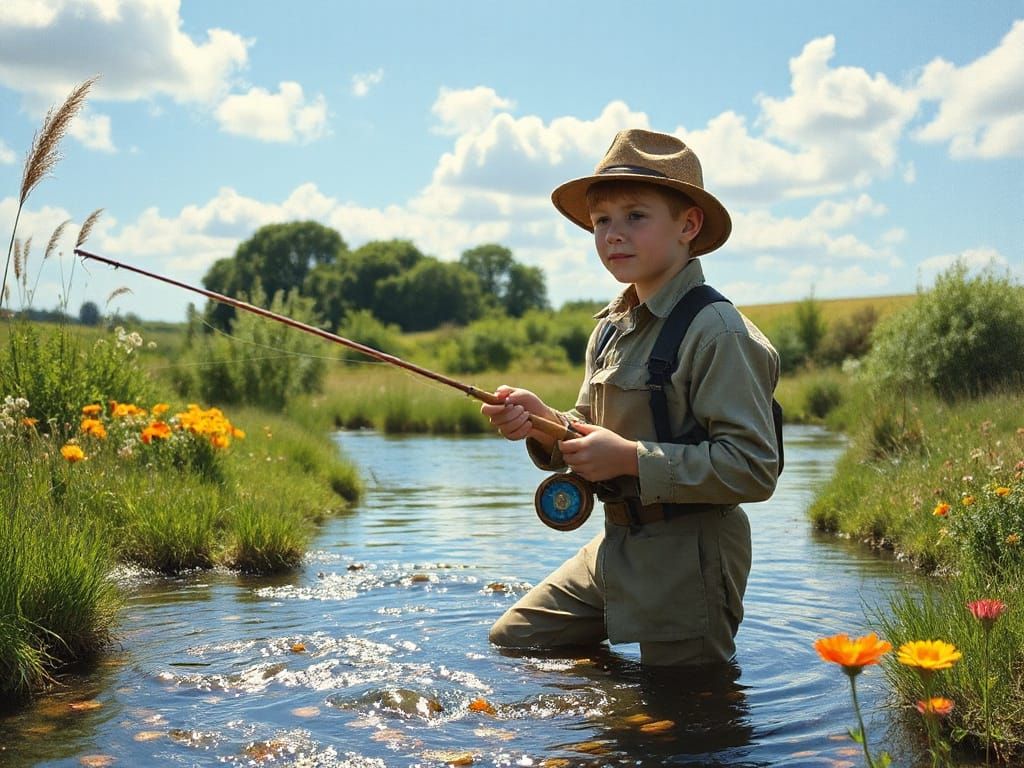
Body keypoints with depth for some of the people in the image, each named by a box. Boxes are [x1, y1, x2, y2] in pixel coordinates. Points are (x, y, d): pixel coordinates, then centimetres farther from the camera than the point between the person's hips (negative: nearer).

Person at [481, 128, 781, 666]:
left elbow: (754, 468, -24)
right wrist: (543, 422, -6)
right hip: (615, 544, 8)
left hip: (686, 559, -8)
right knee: (510, 641, 16)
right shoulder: (610, 327, 7)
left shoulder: (716, 330, -19)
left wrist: (632, 458, -25)